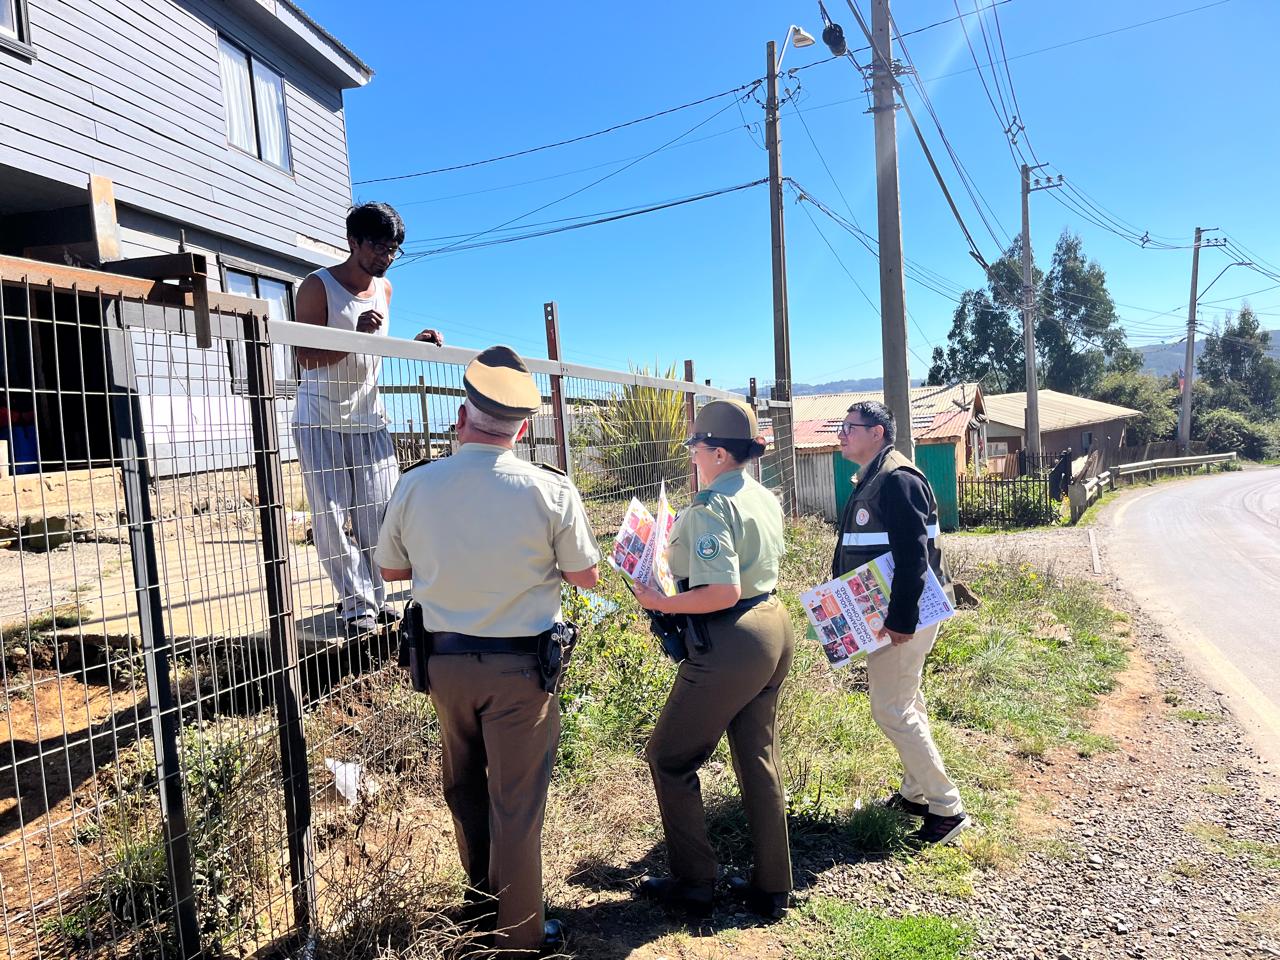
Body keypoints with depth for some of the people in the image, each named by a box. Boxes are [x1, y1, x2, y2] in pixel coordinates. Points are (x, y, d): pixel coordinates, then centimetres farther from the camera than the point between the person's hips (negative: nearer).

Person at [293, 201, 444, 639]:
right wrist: (356, 335, -27)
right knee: (331, 515, -4)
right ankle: (357, 604, 4)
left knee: (378, 511, 2)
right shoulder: (318, 286, -9)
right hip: (322, 418, -5)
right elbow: (307, 357, -15)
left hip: (369, 417, 5)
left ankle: (375, 598, 13)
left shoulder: (384, 289, 11)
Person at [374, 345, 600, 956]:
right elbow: (587, 576, -5)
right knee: (516, 803, 10)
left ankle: (480, 898, 47)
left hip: (444, 660, 4)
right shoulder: (550, 491, -18)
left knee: (464, 786, 25)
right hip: (520, 667, -3)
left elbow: (391, 568, 6)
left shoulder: (415, 486, -10)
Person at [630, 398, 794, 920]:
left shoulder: (710, 507, -20)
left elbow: (723, 593, -27)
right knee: (758, 757, 18)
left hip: (731, 645, -9)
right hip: (774, 627, 9)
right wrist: (683, 554, 27)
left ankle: (694, 883, 21)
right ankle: (770, 886, 30)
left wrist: (660, 602, -18)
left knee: (670, 758, 9)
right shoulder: (764, 497, 8)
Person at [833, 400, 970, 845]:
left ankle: (947, 808, 8)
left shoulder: (898, 479, -19)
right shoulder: (871, 480, 12)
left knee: (891, 707, -5)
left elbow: (913, 556, -25)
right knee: (904, 700, 18)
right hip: (888, 610, 10)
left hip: (904, 613, -10)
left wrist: (902, 620, -26)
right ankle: (915, 793, 33)